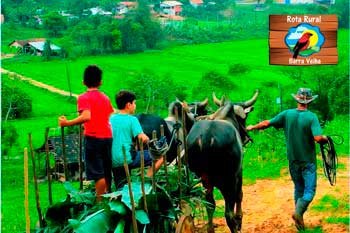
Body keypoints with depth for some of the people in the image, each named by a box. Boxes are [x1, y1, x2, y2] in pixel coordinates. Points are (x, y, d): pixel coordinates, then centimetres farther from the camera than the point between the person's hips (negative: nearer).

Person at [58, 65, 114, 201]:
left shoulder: (84, 98, -8)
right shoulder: (105, 98, 11)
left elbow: (86, 117, -24)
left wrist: (67, 123, -24)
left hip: (93, 137, -6)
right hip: (107, 136, 6)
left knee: (97, 174, -4)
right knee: (106, 172, 14)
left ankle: (100, 201, -5)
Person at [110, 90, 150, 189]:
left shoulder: (111, 119, 10)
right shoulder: (132, 119, -7)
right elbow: (143, 138, -18)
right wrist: (147, 139, 6)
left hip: (112, 162, 7)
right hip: (127, 159, -7)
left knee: (120, 189, 28)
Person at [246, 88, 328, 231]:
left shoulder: (287, 114, -5)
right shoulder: (312, 117, -15)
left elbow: (267, 123, -1)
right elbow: (318, 138, -25)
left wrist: (253, 127, 15)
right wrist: (325, 138, -3)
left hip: (293, 160, 4)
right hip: (308, 161, -4)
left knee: (298, 189, 18)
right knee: (309, 191, 2)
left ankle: (299, 219, 19)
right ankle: (298, 211, -21)